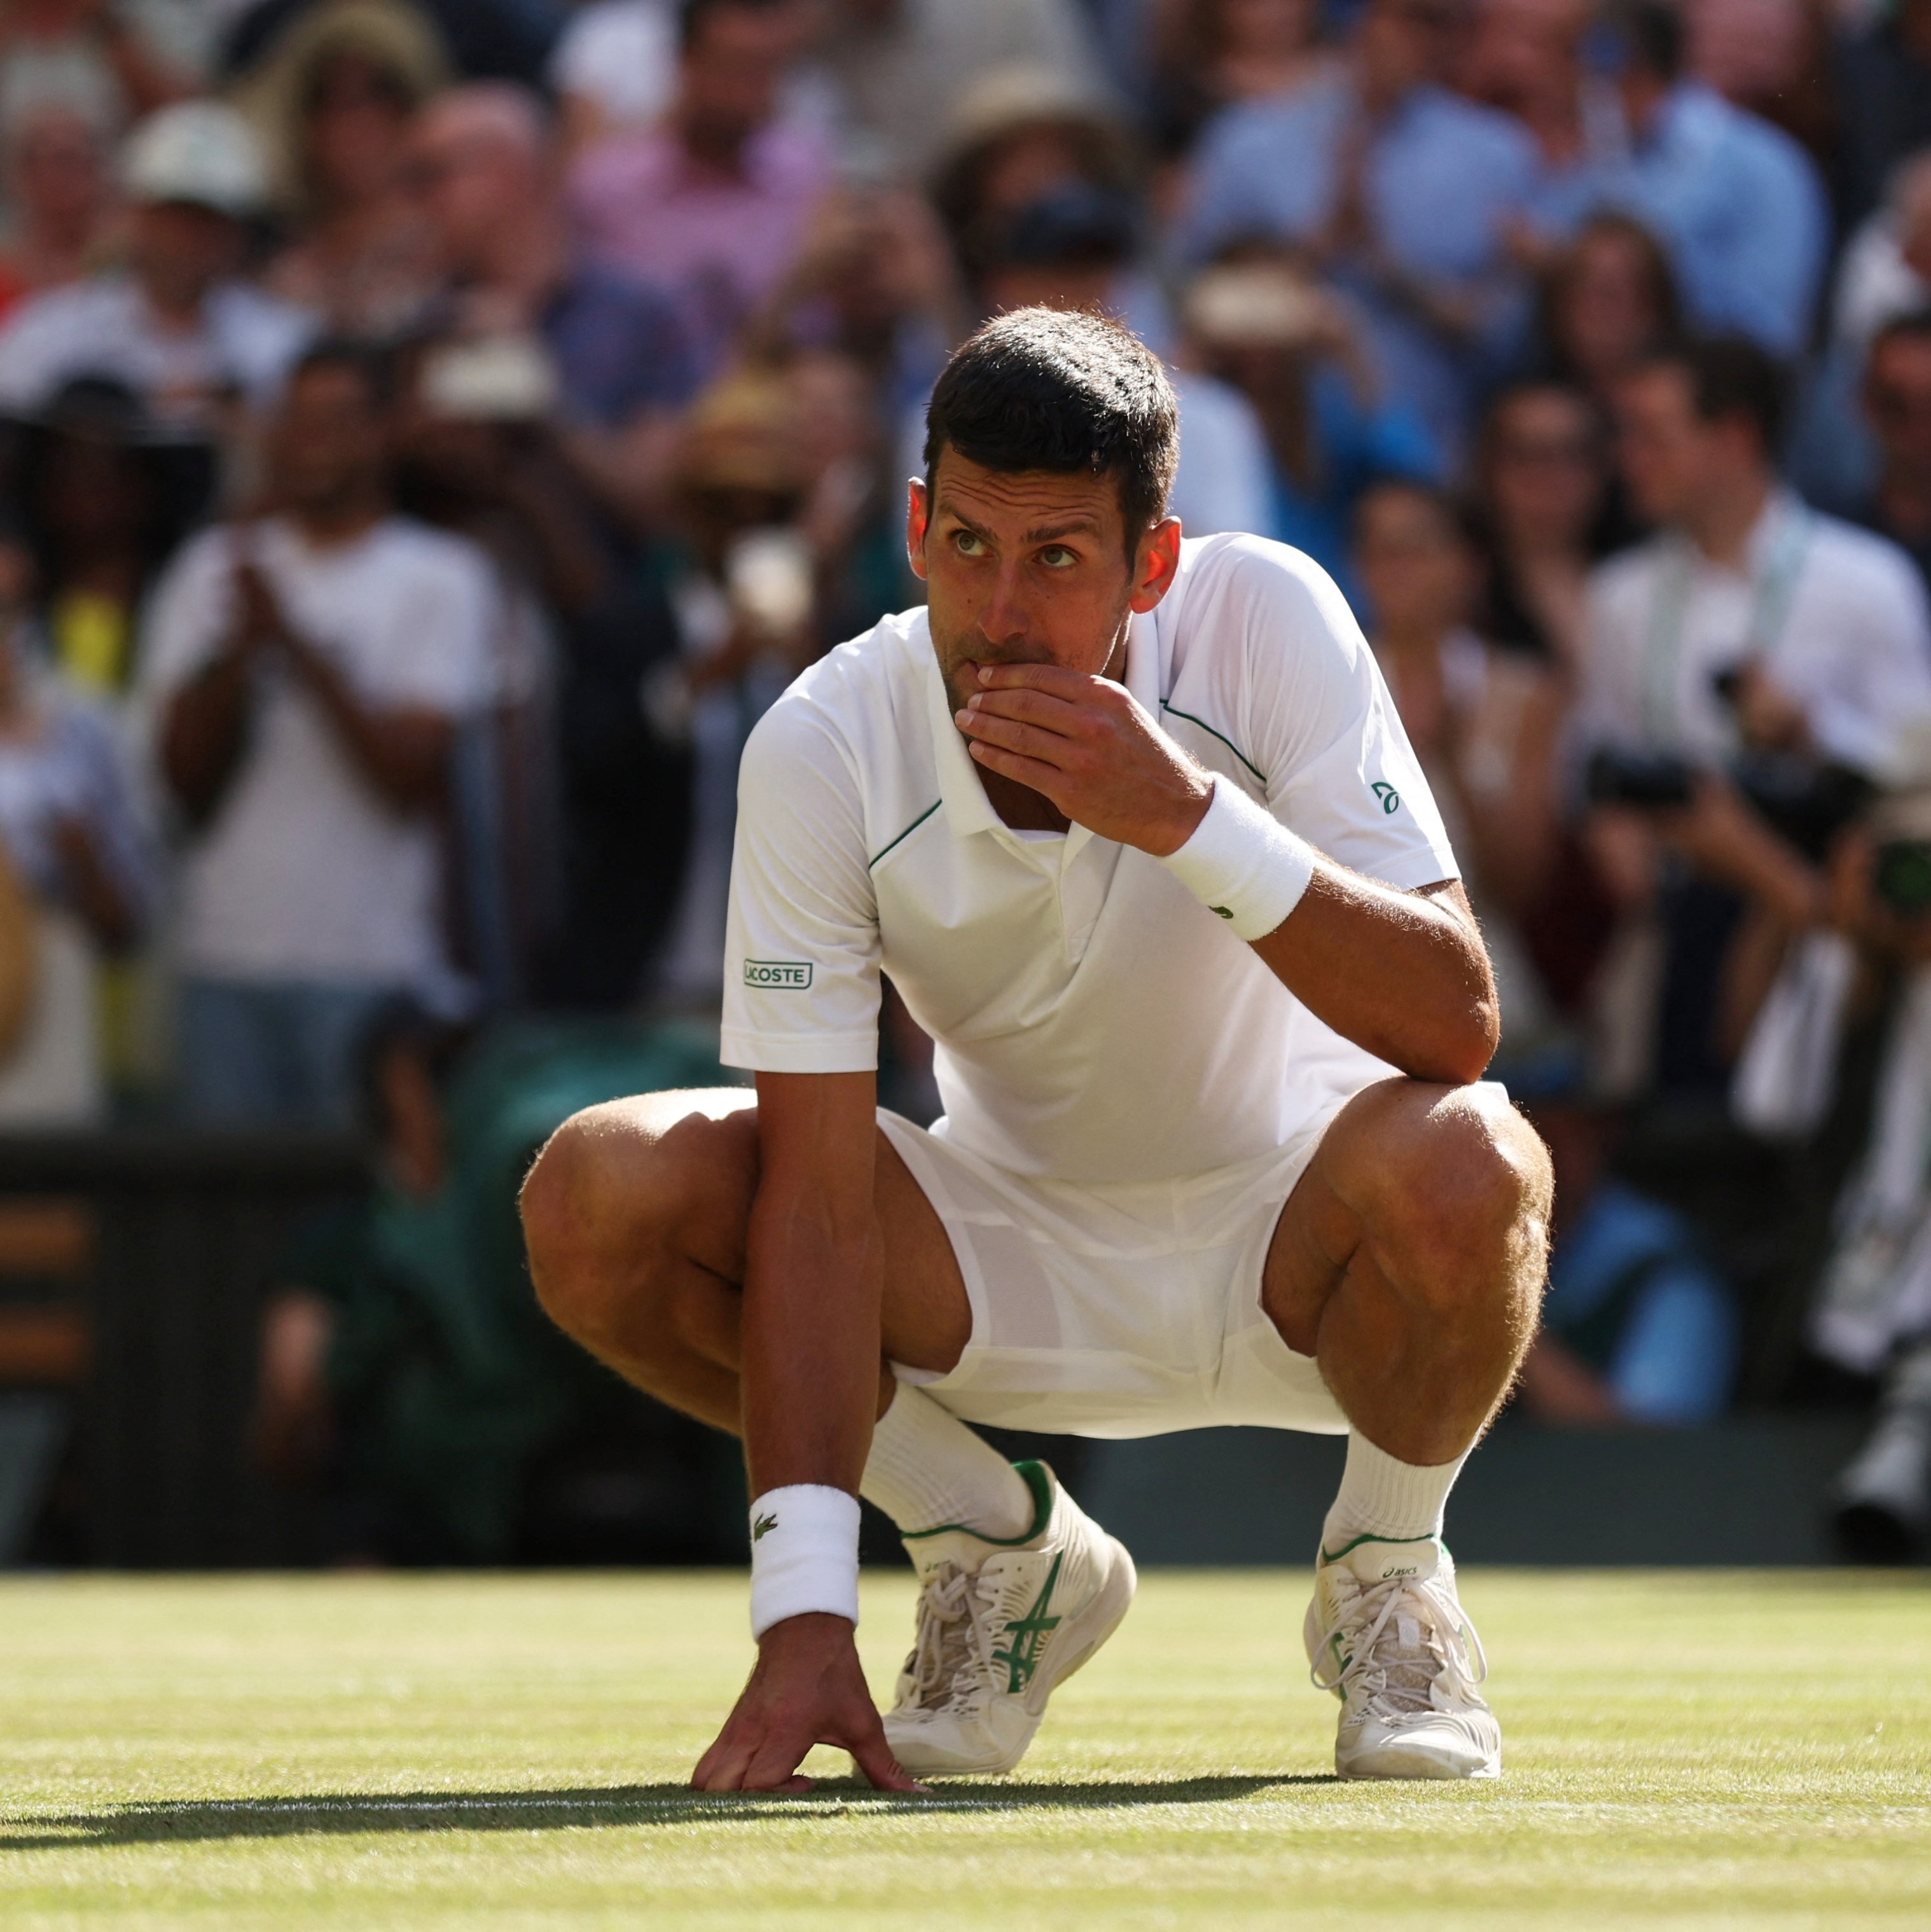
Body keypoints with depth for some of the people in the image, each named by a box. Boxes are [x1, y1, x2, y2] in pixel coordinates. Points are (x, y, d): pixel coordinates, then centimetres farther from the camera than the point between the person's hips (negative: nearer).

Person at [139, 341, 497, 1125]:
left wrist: (299, 646, -13)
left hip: (374, 969, -3)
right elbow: (185, 772, 4)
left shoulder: (439, 580, 3)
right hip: (228, 961, 3)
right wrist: (241, 644, -11)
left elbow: (416, 776, -7)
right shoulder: (213, 569, 11)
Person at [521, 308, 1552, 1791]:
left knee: (1461, 1165, -37)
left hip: (1288, 1242, -2)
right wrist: (805, 1624, -31)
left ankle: (1388, 1569, -3)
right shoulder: (823, 749, -20)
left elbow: (1461, 1026, -28)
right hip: (1014, 1260, 2)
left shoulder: (1265, 623, -22)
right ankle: (1008, 1554, 3)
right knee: (599, 1197, -22)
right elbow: (819, 1192, -23)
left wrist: (1192, 817, -42)